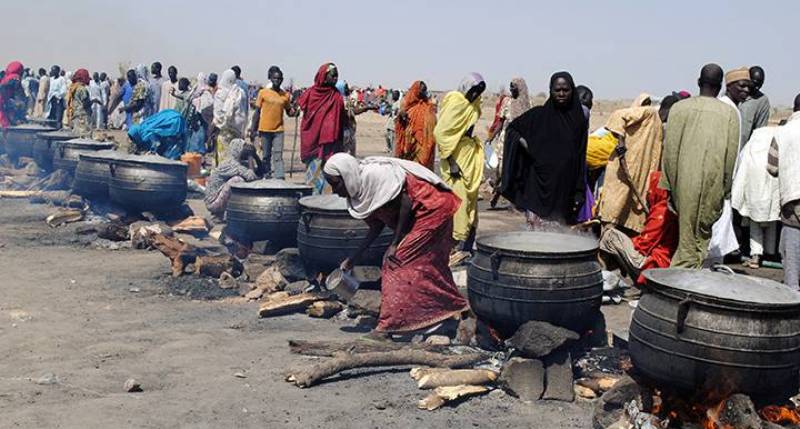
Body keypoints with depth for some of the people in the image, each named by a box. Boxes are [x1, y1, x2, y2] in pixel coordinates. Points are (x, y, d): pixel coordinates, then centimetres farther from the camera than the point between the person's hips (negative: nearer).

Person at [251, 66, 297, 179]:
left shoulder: (285, 95, 5)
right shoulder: (263, 93, 0)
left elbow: (289, 112, 14)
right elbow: (257, 112, 3)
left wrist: (294, 112, -9)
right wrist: (254, 129, 0)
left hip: (278, 129, 1)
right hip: (265, 129, 0)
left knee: (278, 156, -7)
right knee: (266, 156, 9)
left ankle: (280, 178, -12)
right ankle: (267, 177, 21)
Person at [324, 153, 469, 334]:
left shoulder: (374, 174, -24)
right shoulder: (360, 191, 4)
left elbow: (406, 202, -23)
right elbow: (376, 226, 9)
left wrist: (395, 244, -19)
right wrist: (353, 259, 6)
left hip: (430, 209, -9)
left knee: (398, 261, -9)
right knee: (428, 264, 16)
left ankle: (398, 321, 0)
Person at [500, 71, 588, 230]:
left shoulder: (579, 120, 5)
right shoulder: (538, 115, 1)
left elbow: (581, 158, 5)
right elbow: (512, 128, 15)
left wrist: (579, 193, 2)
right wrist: (522, 141, -6)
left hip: (565, 189, 2)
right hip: (539, 186, -1)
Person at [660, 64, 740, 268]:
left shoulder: (680, 108, 1)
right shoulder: (730, 113, 0)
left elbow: (669, 149, 0)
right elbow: (731, 154, 0)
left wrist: (668, 185, 6)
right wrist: (725, 189, 8)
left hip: (685, 181, 1)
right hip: (713, 182, 0)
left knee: (687, 230, 10)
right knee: (703, 233, 9)